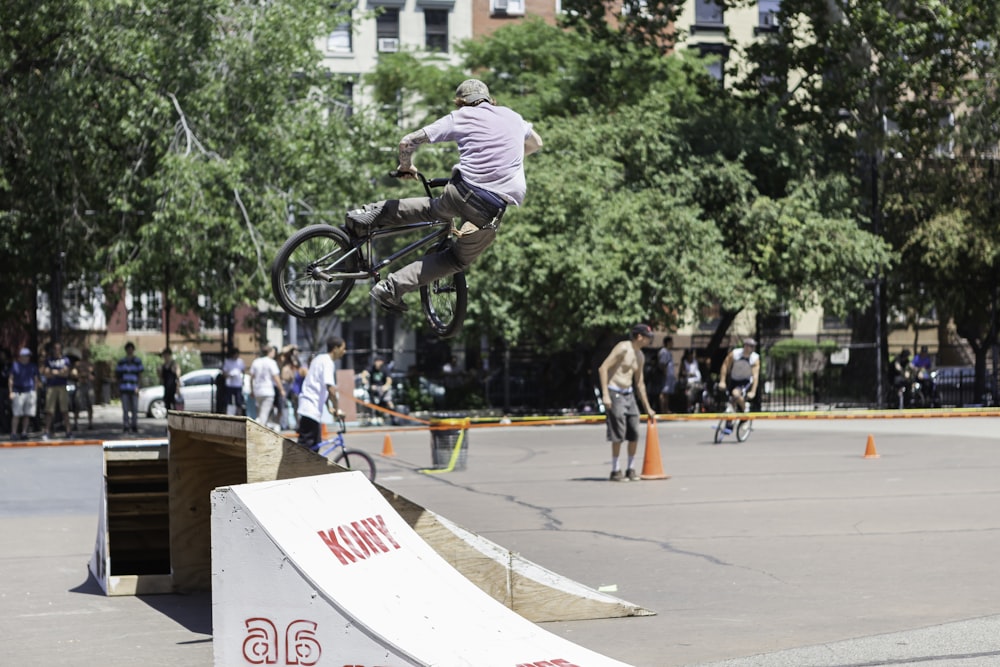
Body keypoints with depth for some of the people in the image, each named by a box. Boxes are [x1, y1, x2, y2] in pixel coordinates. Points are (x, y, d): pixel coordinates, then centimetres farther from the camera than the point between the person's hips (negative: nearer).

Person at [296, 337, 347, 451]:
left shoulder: (321, 359, 17)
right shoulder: (328, 363, -14)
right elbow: (331, 389, -23)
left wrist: (329, 407, 20)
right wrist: (337, 409, -13)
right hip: (311, 410, -10)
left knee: (314, 446, 14)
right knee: (305, 446, -11)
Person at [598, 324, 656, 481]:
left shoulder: (639, 356, 14)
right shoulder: (623, 348, -12)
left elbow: (639, 383, 23)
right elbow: (603, 368, -17)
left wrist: (647, 407, 23)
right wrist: (605, 394, -24)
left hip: (629, 394, 8)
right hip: (615, 393, -8)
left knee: (635, 433, 3)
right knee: (618, 434, -10)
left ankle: (631, 469, 14)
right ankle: (615, 471, -3)